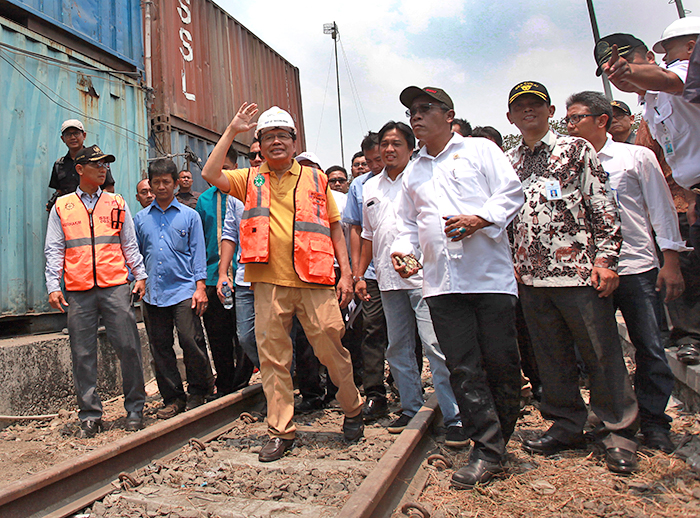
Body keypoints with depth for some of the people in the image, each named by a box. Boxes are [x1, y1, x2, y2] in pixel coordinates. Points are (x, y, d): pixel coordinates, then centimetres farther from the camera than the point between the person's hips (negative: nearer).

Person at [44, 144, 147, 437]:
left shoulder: (116, 203, 13)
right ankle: (90, 415, 15)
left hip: (115, 287, 0)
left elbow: (129, 243, 13)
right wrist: (53, 286, 0)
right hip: (78, 291, 0)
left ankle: (135, 409, 11)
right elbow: (54, 250, 9)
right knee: (83, 355, 3)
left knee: (128, 347, -2)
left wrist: (140, 275, 5)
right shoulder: (61, 207, 11)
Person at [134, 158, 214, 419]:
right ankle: (173, 398, 19)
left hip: (183, 290, -3)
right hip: (152, 294, 3)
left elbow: (198, 253, 4)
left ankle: (199, 390, 14)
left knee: (190, 341, -8)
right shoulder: (140, 219, 15)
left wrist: (200, 287, -5)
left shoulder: (189, 215, 8)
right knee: (160, 348, 6)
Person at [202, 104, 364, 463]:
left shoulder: (315, 178, 11)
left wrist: (346, 273, 3)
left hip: (314, 281, -1)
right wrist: (232, 131, 0)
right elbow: (210, 174, -2)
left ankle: (353, 409, 29)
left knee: (331, 349, 4)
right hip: (269, 284, 1)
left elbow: (335, 228, 10)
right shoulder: (251, 180, 12)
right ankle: (280, 430, 19)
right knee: (272, 357, 5)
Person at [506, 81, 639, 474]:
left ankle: (619, 432, 19)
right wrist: (510, 262, 11)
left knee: (601, 353, 3)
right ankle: (567, 425, 26)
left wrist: (606, 258, -9)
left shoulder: (577, 150, 4)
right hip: (531, 277, 4)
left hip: (579, 270, -4)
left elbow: (604, 207, -1)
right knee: (552, 357, 11)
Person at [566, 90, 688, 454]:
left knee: (650, 349, 3)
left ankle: (653, 423, 20)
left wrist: (671, 261, -2)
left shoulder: (637, 157, 4)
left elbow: (662, 209, 4)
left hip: (636, 267, -2)